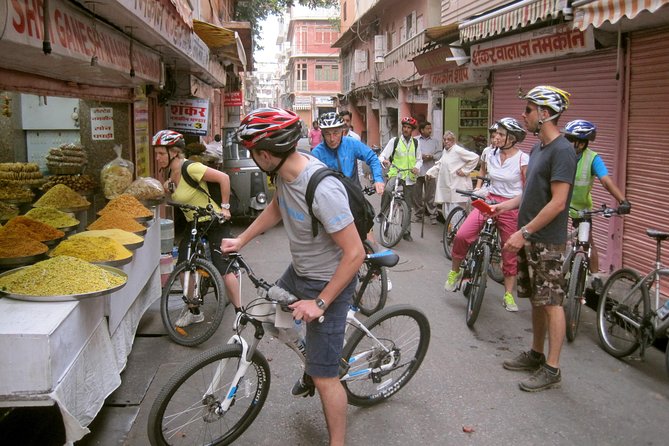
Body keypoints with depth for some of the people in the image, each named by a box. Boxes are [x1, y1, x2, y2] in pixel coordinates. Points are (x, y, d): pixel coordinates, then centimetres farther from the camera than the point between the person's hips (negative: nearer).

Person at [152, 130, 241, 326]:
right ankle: (194, 312, 17)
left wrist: (224, 207, -20)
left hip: (215, 222, -8)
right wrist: (167, 188, -4)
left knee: (223, 268, -10)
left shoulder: (190, 168, -24)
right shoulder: (170, 172, 2)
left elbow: (224, 178, -25)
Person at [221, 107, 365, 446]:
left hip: (328, 282, -9)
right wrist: (241, 240, 8)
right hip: (299, 271, 9)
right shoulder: (287, 169, -9)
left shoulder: (322, 190, -35)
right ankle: (310, 368, 50)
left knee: (324, 377, -2)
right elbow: (276, 208, 14)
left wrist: (320, 303, -25)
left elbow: (355, 253, -30)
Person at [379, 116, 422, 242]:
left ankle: (406, 232, 20)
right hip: (395, 174, -3)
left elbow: (419, 159, 16)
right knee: (387, 190, -36)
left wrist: (417, 167, -6)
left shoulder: (415, 143, 10)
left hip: (409, 177, 3)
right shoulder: (394, 141, 1)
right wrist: (384, 161, -29)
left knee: (407, 206, 8)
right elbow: (383, 155, -5)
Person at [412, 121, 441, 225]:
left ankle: (432, 215, 1)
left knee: (430, 195, -2)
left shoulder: (435, 141, 14)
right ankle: (418, 214, 17)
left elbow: (439, 154, 9)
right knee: (417, 194, 5)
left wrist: (432, 156, -10)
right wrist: (420, 156, -12)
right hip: (417, 171, 0)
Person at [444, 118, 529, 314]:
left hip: (511, 208, -3)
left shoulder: (523, 159, -10)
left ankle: (508, 295, 23)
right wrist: (477, 190, 12)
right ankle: (455, 272, 7)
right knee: (462, 235, -17)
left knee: (510, 254, 7)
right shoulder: (490, 155, 3)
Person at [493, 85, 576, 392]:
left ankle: (552, 368, 8)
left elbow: (557, 203, -21)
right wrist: (504, 205, 8)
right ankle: (536, 355, 30)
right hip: (529, 238, 9)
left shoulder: (562, 151, -16)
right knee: (536, 299, 17)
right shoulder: (537, 149, 13)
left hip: (547, 241, -9)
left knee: (551, 302, -1)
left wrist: (524, 232, -20)